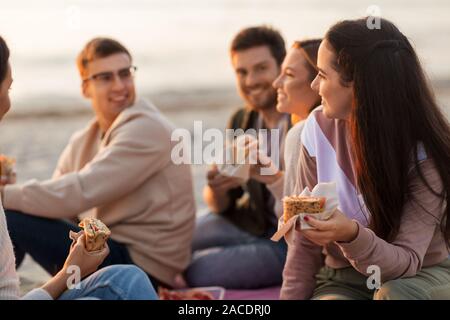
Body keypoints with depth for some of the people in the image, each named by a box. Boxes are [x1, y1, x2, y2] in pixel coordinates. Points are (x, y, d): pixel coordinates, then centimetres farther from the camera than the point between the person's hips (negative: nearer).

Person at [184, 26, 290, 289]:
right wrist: (217, 190, -17)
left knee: (196, 270, -19)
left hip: (294, 242, -6)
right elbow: (220, 206, 6)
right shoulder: (241, 121, 4)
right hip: (249, 225, 6)